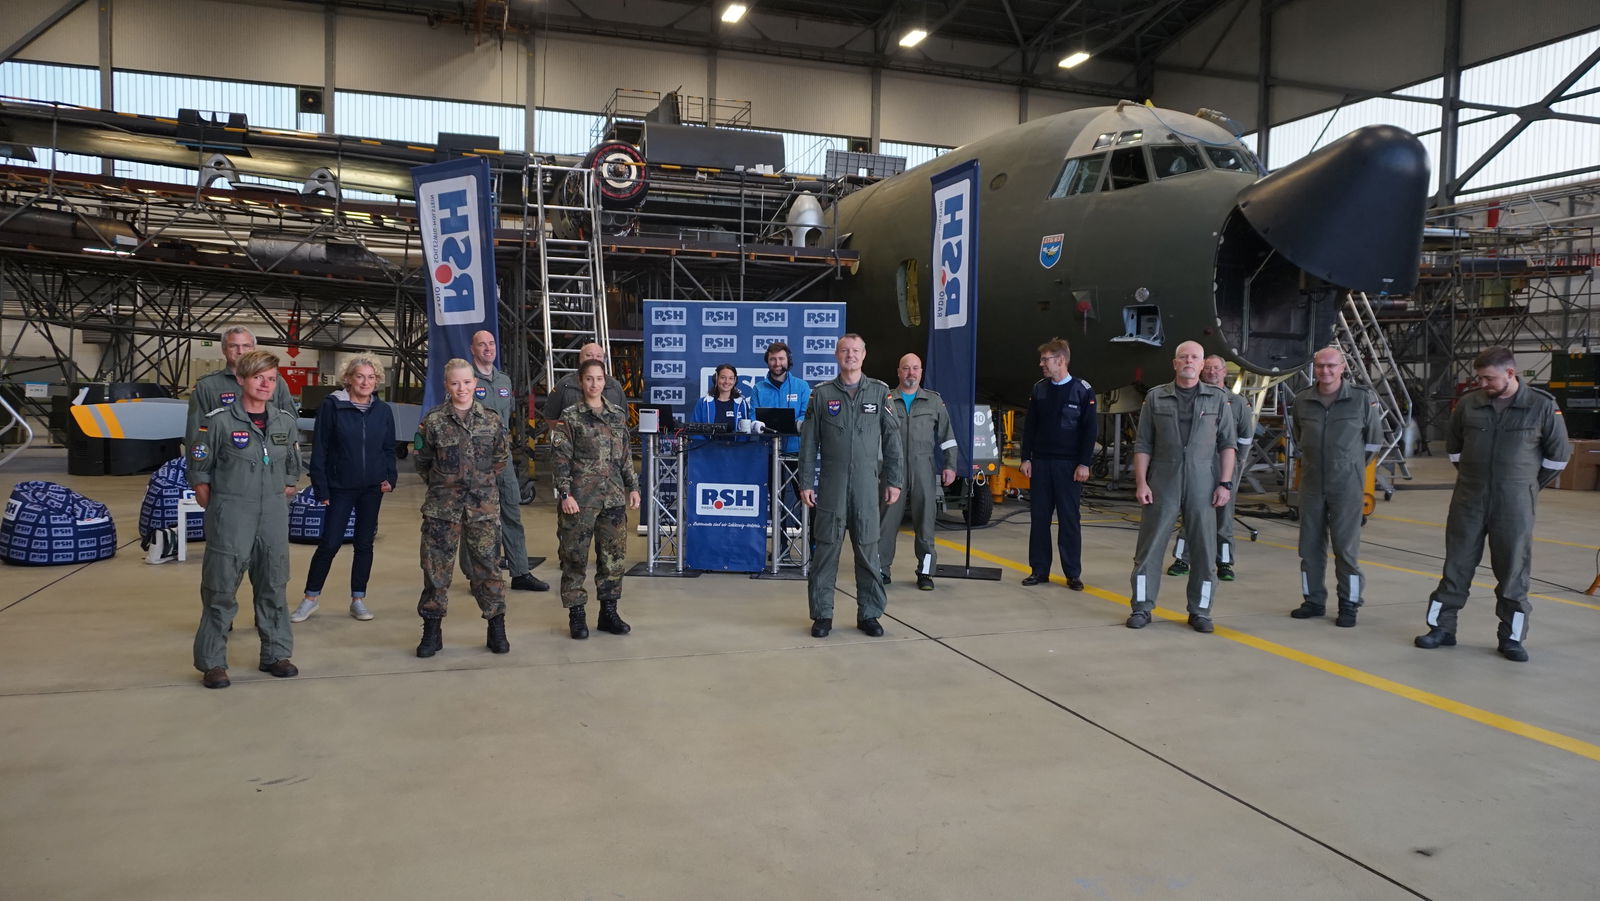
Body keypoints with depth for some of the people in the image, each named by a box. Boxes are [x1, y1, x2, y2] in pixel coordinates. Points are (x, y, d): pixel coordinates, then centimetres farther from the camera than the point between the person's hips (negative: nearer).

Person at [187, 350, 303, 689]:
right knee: (220, 590, 1)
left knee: (274, 587, 12)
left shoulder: (286, 422, 5)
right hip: (230, 518, -4)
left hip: (274, 517, 4)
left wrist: (276, 504, 10)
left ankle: (276, 654, 24)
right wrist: (218, 512, -1)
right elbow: (199, 474, -3)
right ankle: (212, 662, 12)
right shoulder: (218, 421, -9)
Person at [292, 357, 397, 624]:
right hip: (340, 488, -3)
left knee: (364, 543, 9)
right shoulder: (332, 405, -7)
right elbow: (319, 449, -6)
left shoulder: (383, 411, 2)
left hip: (372, 488, 3)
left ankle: (358, 599, 20)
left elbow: (389, 449, 10)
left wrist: (390, 478, -5)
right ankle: (311, 598, 16)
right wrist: (321, 488, -9)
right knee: (330, 543, -1)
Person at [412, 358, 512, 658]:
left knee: (488, 564, 4)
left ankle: (497, 628, 14)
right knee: (436, 566, 4)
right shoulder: (433, 420, -2)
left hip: (483, 506, 1)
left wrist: (483, 482, 11)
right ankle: (432, 630, 16)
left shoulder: (492, 421, 2)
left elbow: (502, 458, 14)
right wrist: (441, 484, 9)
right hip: (442, 507, -1)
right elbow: (421, 459, 7)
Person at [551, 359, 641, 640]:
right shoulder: (570, 417, -2)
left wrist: (633, 487, 11)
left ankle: (608, 612, 18)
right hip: (580, 498, -4)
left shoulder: (618, 415, 10)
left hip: (613, 496, 4)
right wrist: (565, 494, -12)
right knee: (575, 556, 2)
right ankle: (576, 614, 12)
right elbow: (560, 458, -5)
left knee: (614, 554, 7)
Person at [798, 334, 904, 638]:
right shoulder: (822, 393, 5)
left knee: (868, 549, 4)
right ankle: (822, 615, 12)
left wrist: (894, 480, 2)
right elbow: (809, 441, 5)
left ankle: (869, 614, 14)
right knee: (826, 548, 2)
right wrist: (806, 483, 0)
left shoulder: (880, 392, 6)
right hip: (831, 482, 0)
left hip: (867, 483, 0)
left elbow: (891, 439, 6)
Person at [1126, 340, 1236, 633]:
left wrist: (1225, 483, -3)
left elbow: (1227, 444, 5)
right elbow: (1142, 444, 4)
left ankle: (1200, 611, 16)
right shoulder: (1156, 397, 5)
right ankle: (1141, 607, 11)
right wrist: (1141, 482, -4)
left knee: (1204, 549, 4)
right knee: (1150, 546, 2)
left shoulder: (1217, 398, 7)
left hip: (1202, 483, 1)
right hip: (1162, 482, 0)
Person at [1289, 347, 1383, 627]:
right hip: (1311, 483, 3)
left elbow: (1374, 439, 6)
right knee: (1310, 544, 8)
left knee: (1346, 545, -2)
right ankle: (1314, 600, 21)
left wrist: (1352, 466, 12)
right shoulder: (1302, 401, 2)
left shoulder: (1362, 399, -6)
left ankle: (1349, 604, 10)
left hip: (1347, 485, -3)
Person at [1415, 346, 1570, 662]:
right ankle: (1442, 627, 15)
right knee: (1457, 564, 6)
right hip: (1468, 500, 2)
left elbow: (1558, 454, 3)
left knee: (1513, 569, 5)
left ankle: (1512, 637, 15)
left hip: (1514, 504, -2)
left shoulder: (1542, 406, -5)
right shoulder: (1468, 403, 1)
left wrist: (1528, 486, 8)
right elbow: (1454, 446, 17)